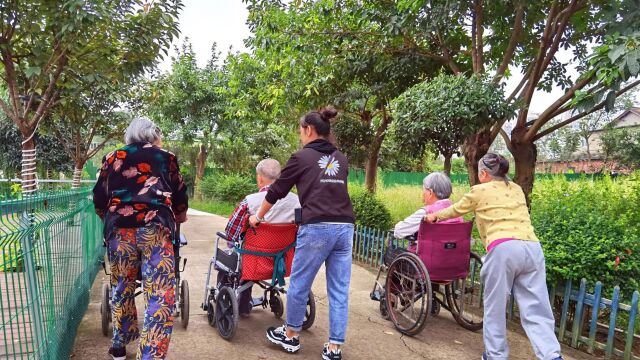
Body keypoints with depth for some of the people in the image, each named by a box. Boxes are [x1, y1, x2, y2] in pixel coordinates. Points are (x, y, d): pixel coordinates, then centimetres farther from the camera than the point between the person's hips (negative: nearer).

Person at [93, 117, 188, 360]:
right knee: (160, 296, -2)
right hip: (155, 228, -3)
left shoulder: (112, 158, 18)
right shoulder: (166, 157, 14)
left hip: (118, 229, 3)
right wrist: (180, 216, 40)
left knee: (121, 289, 20)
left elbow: (99, 199, 19)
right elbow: (179, 194, 20)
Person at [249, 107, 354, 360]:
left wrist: (258, 216, 23)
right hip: (345, 227, 6)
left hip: (316, 228, -5)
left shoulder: (301, 157, 2)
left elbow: (276, 191, 9)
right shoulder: (341, 160, 17)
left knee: (299, 284, 12)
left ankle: (291, 335, 29)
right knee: (339, 290, 10)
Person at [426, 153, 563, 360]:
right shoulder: (516, 189, 24)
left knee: (494, 306, 9)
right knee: (535, 308, 6)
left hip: (504, 249, -5)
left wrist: (436, 216, 43)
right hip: (532, 248, 5)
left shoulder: (480, 191, 10)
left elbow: (456, 210, 25)